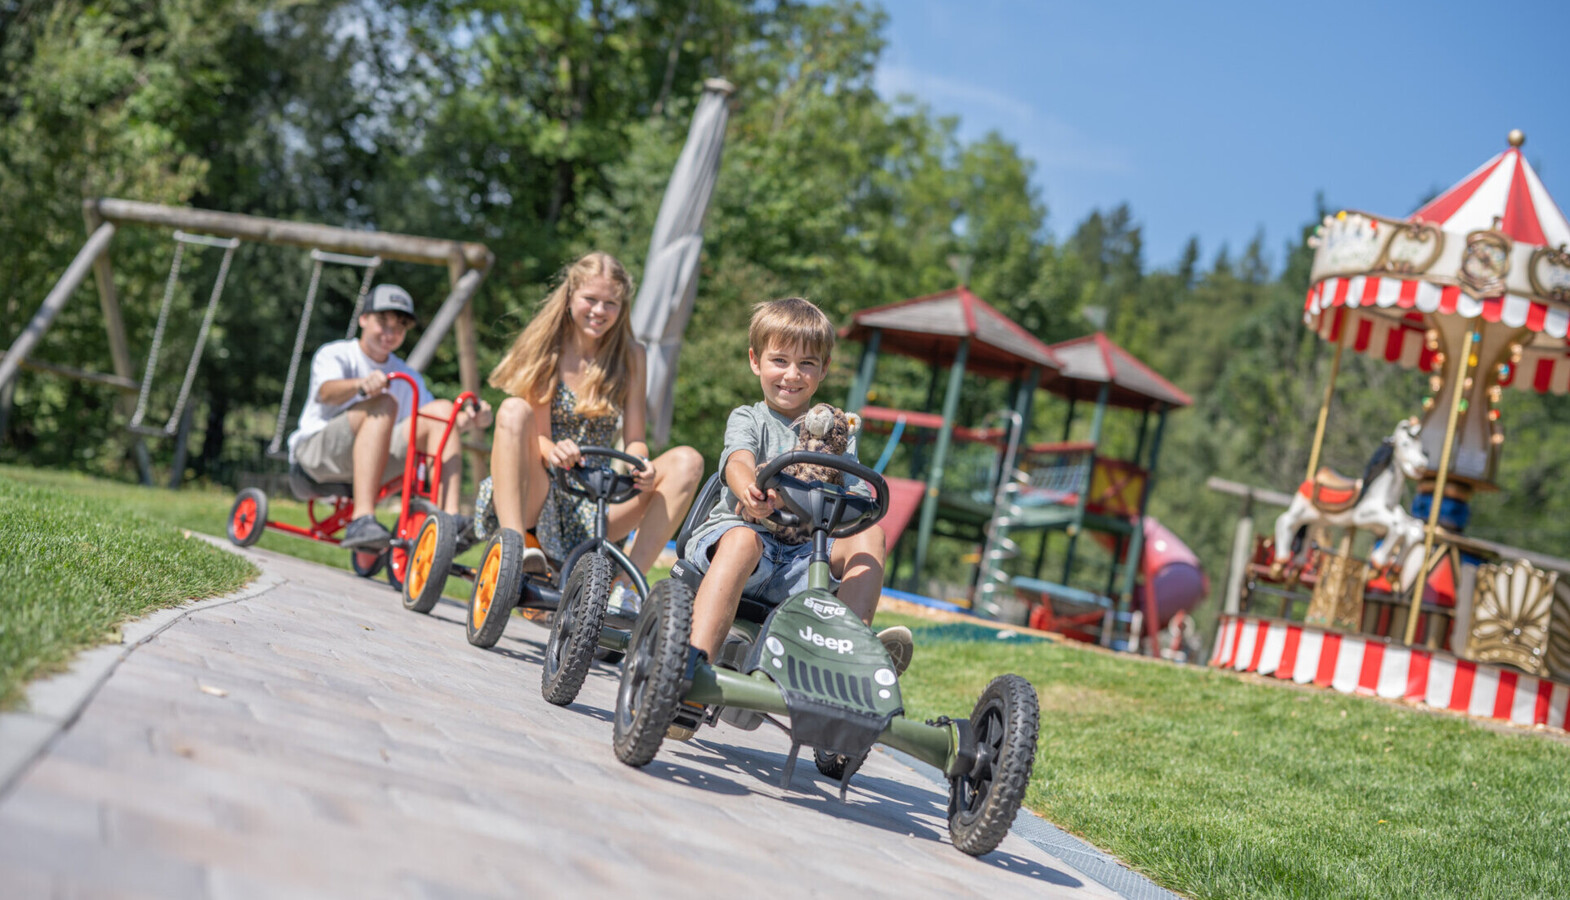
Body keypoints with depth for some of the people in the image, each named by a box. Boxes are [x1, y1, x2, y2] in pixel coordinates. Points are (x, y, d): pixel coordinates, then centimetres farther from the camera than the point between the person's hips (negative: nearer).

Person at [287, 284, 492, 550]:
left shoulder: (407, 376, 20)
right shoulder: (335, 354, 4)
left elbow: (434, 424, 9)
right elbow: (326, 391, -20)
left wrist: (468, 420, -14)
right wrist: (361, 385, -42)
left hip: (379, 457, 5)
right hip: (316, 450, -5)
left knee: (442, 409, -14)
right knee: (384, 403, -32)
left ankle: (449, 518, -30)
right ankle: (362, 520, -48)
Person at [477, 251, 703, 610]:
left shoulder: (630, 357, 5)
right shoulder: (546, 349, -1)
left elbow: (634, 439, 1)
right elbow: (539, 436, -7)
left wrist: (640, 465, -24)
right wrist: (552, 451, -32)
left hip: (594, 507, 2)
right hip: (539, 494, -2)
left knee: (687, 461, -18)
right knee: (513, 411, -29)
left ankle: (625, 582, -27)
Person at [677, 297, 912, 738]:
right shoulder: (748, 419, 10)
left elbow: (857, 496, 5)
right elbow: (739, 461, -15)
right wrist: (751, 492, -40)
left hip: (803, 559, 3)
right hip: (739, 527, -3)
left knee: (869, 537, -21)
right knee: (742, 539, -38)